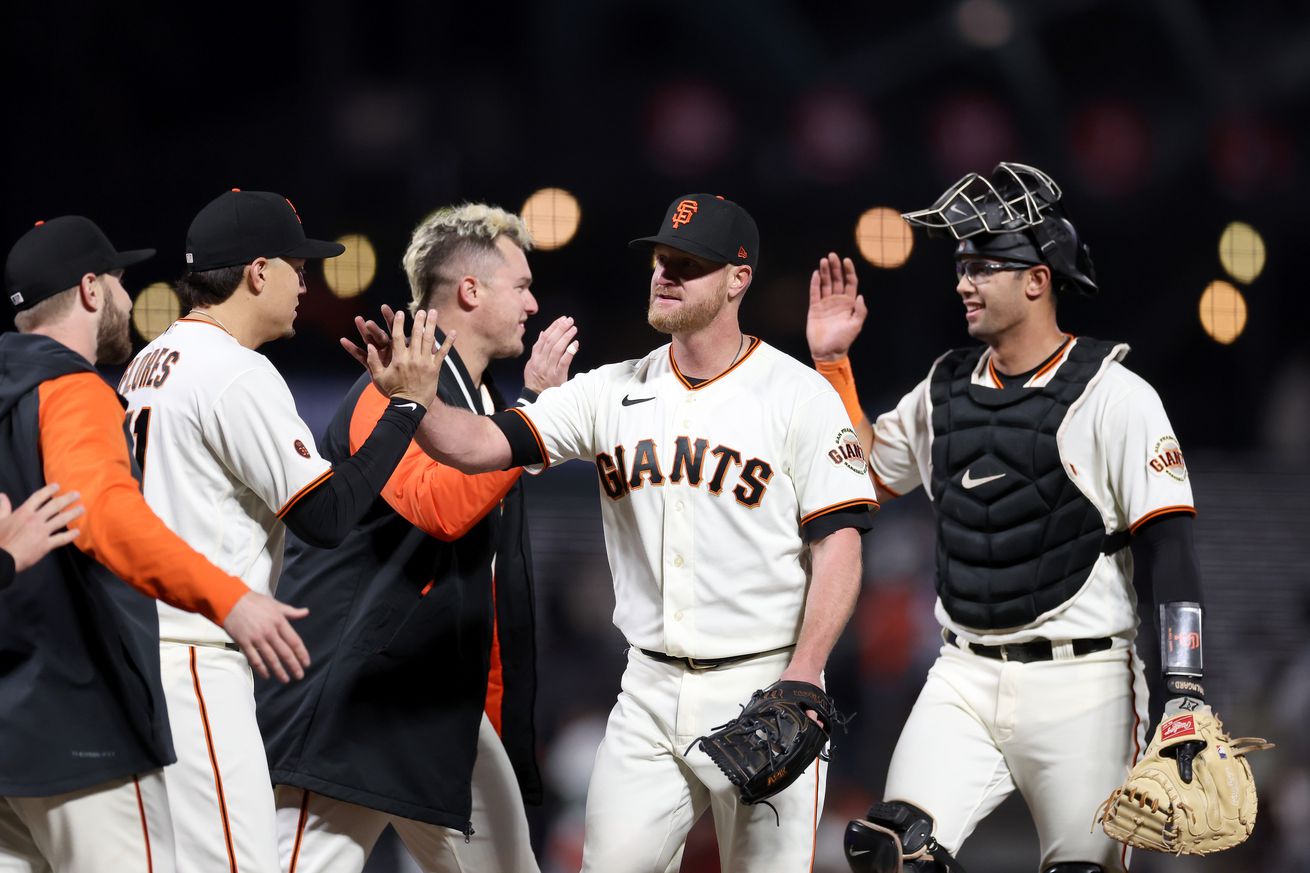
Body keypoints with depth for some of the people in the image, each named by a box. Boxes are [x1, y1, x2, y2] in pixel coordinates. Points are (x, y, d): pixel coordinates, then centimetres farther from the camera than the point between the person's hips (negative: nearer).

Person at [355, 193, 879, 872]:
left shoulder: (798, 395, -4)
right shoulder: (613, 393, 7)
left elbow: (839, 548, -8)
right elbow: (481, 445, -2)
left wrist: (799, 685, -18)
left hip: (762, 688, -4)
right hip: (651, 689, 4)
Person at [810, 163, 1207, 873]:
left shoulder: (1113, 395, -7)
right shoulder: (946, 387, 11)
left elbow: (1168, 548, -11)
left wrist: (1186, 697, -18)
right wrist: (832, 361, 12)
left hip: (1079, 687, -5)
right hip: (964, 681, 5)